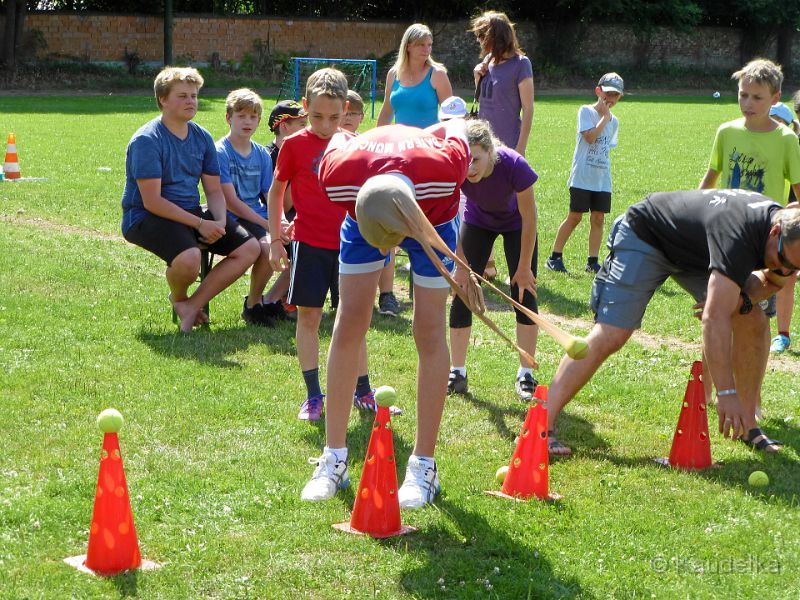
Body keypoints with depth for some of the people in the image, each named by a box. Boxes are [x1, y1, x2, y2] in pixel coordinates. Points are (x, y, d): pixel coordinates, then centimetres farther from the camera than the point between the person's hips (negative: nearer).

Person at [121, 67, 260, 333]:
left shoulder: (202, 137, 7)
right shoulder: (147, 140, -16)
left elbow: (214, 190, 9)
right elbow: (152, 202, -21)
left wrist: (220, 221, -13)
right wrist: (200, 224, -23)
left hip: (192, 212, 8)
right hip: (145, 217, -8)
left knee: (250, 248, -6)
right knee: (189, 257, -36)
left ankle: (192, 305, -4)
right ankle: (178, 298, 1)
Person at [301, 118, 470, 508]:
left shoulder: (443, 167, -43)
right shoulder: (337, 172, -40)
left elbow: (455, 127, -18)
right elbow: (338, 137, -13)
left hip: (434, 215, -1)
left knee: (429, 331, -7)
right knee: (348, 326, -5)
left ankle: (424, 465, 0)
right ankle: (333, 458, 4)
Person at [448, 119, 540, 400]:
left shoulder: (514, 165, -39)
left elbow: (529, 218, -25)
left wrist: (524, 268, -18)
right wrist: (462, 265, -17)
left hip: (516, 223, -2)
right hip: (477, 222, 2)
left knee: (523, 294, -7)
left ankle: (526, 375, 4)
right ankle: (457, 373, 3)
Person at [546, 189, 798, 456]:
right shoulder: (737, 233, -41)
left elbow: (773, 281, 5)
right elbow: (715, 318, -45)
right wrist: (726, 393, -48)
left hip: (696, 251, 8)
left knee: (754, 323, -4)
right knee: (610, 336, -20)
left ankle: (748, 426, 7)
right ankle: (544, 425, -20)